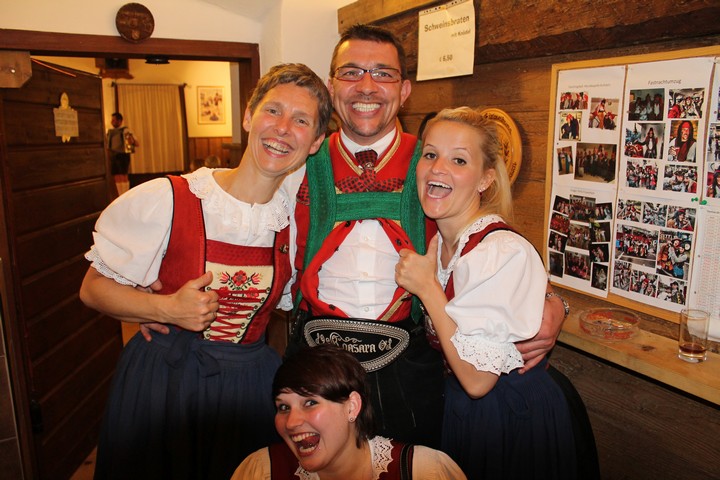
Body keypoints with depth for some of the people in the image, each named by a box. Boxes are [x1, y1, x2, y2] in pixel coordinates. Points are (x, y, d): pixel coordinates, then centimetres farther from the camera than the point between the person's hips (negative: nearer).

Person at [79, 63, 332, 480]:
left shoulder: (297, 219, -4)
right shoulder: (165, 201, -16)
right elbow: (94, 288, -7)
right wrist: (168, 309, -22)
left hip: (251, 386, 3)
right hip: (161, 380, -2)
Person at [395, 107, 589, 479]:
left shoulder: (506, 252, -26)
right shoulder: (436, 241, -3)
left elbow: (477, 379, -25)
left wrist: (427, 289, -24)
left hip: (510, 421, -7)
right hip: (458, 410, 7)